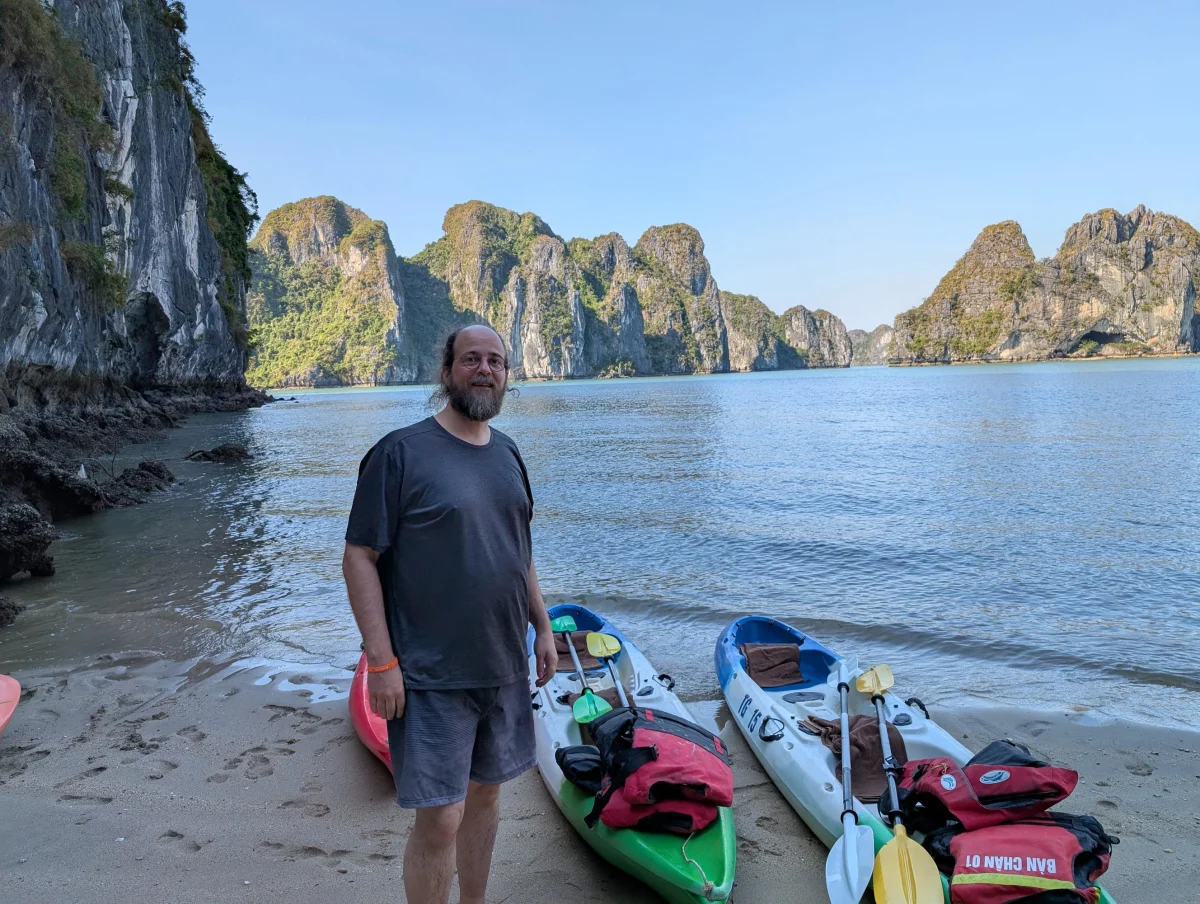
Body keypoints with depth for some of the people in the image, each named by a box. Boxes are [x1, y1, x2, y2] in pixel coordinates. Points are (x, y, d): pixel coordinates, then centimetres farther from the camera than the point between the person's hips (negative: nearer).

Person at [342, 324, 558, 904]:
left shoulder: (507, 453, 9)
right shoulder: (400, 452, -11)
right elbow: (359, 557, -13)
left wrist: (542, 627, 13)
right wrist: (380, 660, -18)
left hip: (504, 665, 6)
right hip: (431, 676, -6)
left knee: (485, 794, 18)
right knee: (440, 818, -2)